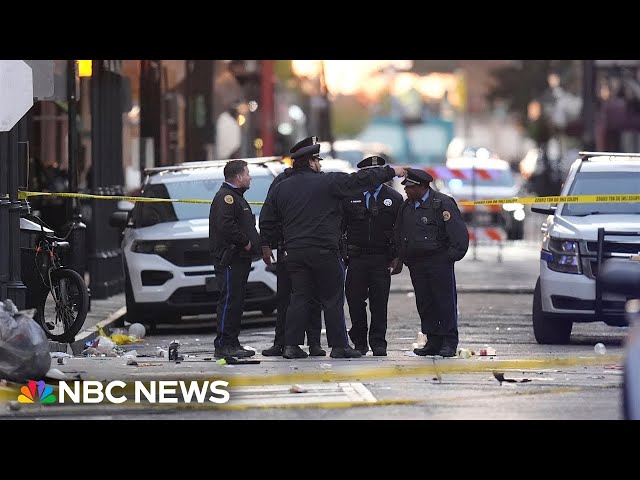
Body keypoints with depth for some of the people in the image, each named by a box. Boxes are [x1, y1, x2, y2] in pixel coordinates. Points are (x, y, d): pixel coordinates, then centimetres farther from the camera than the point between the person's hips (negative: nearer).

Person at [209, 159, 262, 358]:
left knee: (236, 302, 12)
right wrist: (245, 242, -18)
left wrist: (255, 242, 13)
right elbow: (225, 226, -25)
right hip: (229, 258, -11)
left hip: (239, 259, 11)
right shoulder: (225, 197, -12)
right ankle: (223, 345, -13)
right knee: (229, 300, -12)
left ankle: (232, 343, 16)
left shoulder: (236, 197, 24)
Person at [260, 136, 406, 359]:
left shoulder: (280, 189, 9)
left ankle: (291, 345, 2)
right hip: (324, 252, -5)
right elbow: (360, 180, -5)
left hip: (295, 253, 5)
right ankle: (338, 346, 3)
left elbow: (266, 222, 12)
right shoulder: (327, 182, -6)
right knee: (332, 299, 2)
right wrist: (391, 172, 3)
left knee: (299, 298, 8)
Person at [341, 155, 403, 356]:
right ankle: (359, 342, 10)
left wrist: (398, 257, 0)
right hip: (356, 257, 0)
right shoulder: (349, 197, 6)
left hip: (382, 259, 0)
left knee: (379, 302, -2)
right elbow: (339, 226, 8)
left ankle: (378, 343, 4)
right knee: (355, 300, -1)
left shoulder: (394, 199, 7)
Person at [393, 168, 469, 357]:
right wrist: (404, 258, 15)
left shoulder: (442, 204, -8)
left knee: (445, 301, -4)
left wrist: (451, 256, -10)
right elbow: (399, 234, 24)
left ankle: (449, 343, 0)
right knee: (424, 303, 5)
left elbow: (459, 233, -9)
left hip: (439, 262, -6)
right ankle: (433, 342, 10)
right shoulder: (406, 206, 13)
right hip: (416, 264, 6)